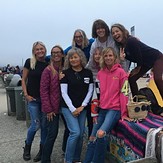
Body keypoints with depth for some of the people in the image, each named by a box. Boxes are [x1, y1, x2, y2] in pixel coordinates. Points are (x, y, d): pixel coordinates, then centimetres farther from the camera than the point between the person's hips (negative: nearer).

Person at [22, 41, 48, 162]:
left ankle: (42, 150, 25)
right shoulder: (29, 62, -3)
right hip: (33, 99, -2)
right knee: (36, 125, -2)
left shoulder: (49, 64, 3)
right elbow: (24, 80, 1)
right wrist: (26, 95, -6)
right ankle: (27, 147, 25)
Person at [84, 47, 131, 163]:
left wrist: (124, 113, -9)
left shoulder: (121, 72, -5)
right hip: (102, 109, 5)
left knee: (101, 134, -23)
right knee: (92, 138, 7)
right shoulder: (100, 73, 9)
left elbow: (124, 93, -8)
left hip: (115, 109, -5)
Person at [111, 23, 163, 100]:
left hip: (156, 58, -8)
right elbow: (131, 58, 0)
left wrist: (138, 69, -8)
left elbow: (139, 56, -25)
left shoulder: (131, 41, -29)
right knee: (131, 78, 1)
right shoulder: (121, 45, -5)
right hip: (145, 62, 8)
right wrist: (122, 56, -22)